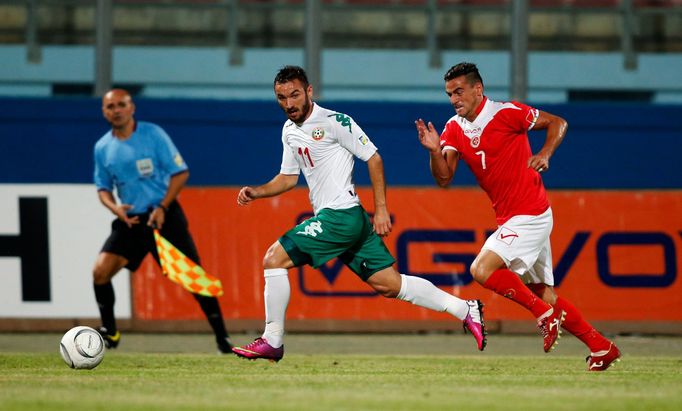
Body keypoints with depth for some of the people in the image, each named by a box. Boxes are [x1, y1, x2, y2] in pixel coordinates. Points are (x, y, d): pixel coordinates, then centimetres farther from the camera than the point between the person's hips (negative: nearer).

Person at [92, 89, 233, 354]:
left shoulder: (153, 134, -8)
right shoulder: (102, 148, 4)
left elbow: (181, 172, -7)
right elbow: (103, 187, 15)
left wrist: (162, 208, -17)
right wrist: (114, 207, -8)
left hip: (164, 215, -4)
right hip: (130, 219, 4)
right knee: (101, 270, -12)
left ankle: (222, 337, -1)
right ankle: (109, 333, 6)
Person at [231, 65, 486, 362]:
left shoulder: (333, 121, -10)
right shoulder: (289, 131, 15)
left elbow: (373, 158, -7)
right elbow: (288, 178, 25)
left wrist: (381, 209, -9)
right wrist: (256, 192, 8)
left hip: (341, 215, -8)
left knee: (274, 259, -11)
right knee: (389, 285, 7)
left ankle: (272, 342, -5)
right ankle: (466, 310, 13)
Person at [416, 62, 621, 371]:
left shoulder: (506, 113, -12)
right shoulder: (454, 129, 7)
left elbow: (557, 123, -3)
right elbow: (444, 178, -1)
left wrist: (545, 154, -19)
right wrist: (435, 150, -19)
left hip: (530, 215, -8)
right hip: (509, 218, 8)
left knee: (482, 270, -20)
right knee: (544, 293, 10)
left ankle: (546, 314, -8)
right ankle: (601, 347, 18)